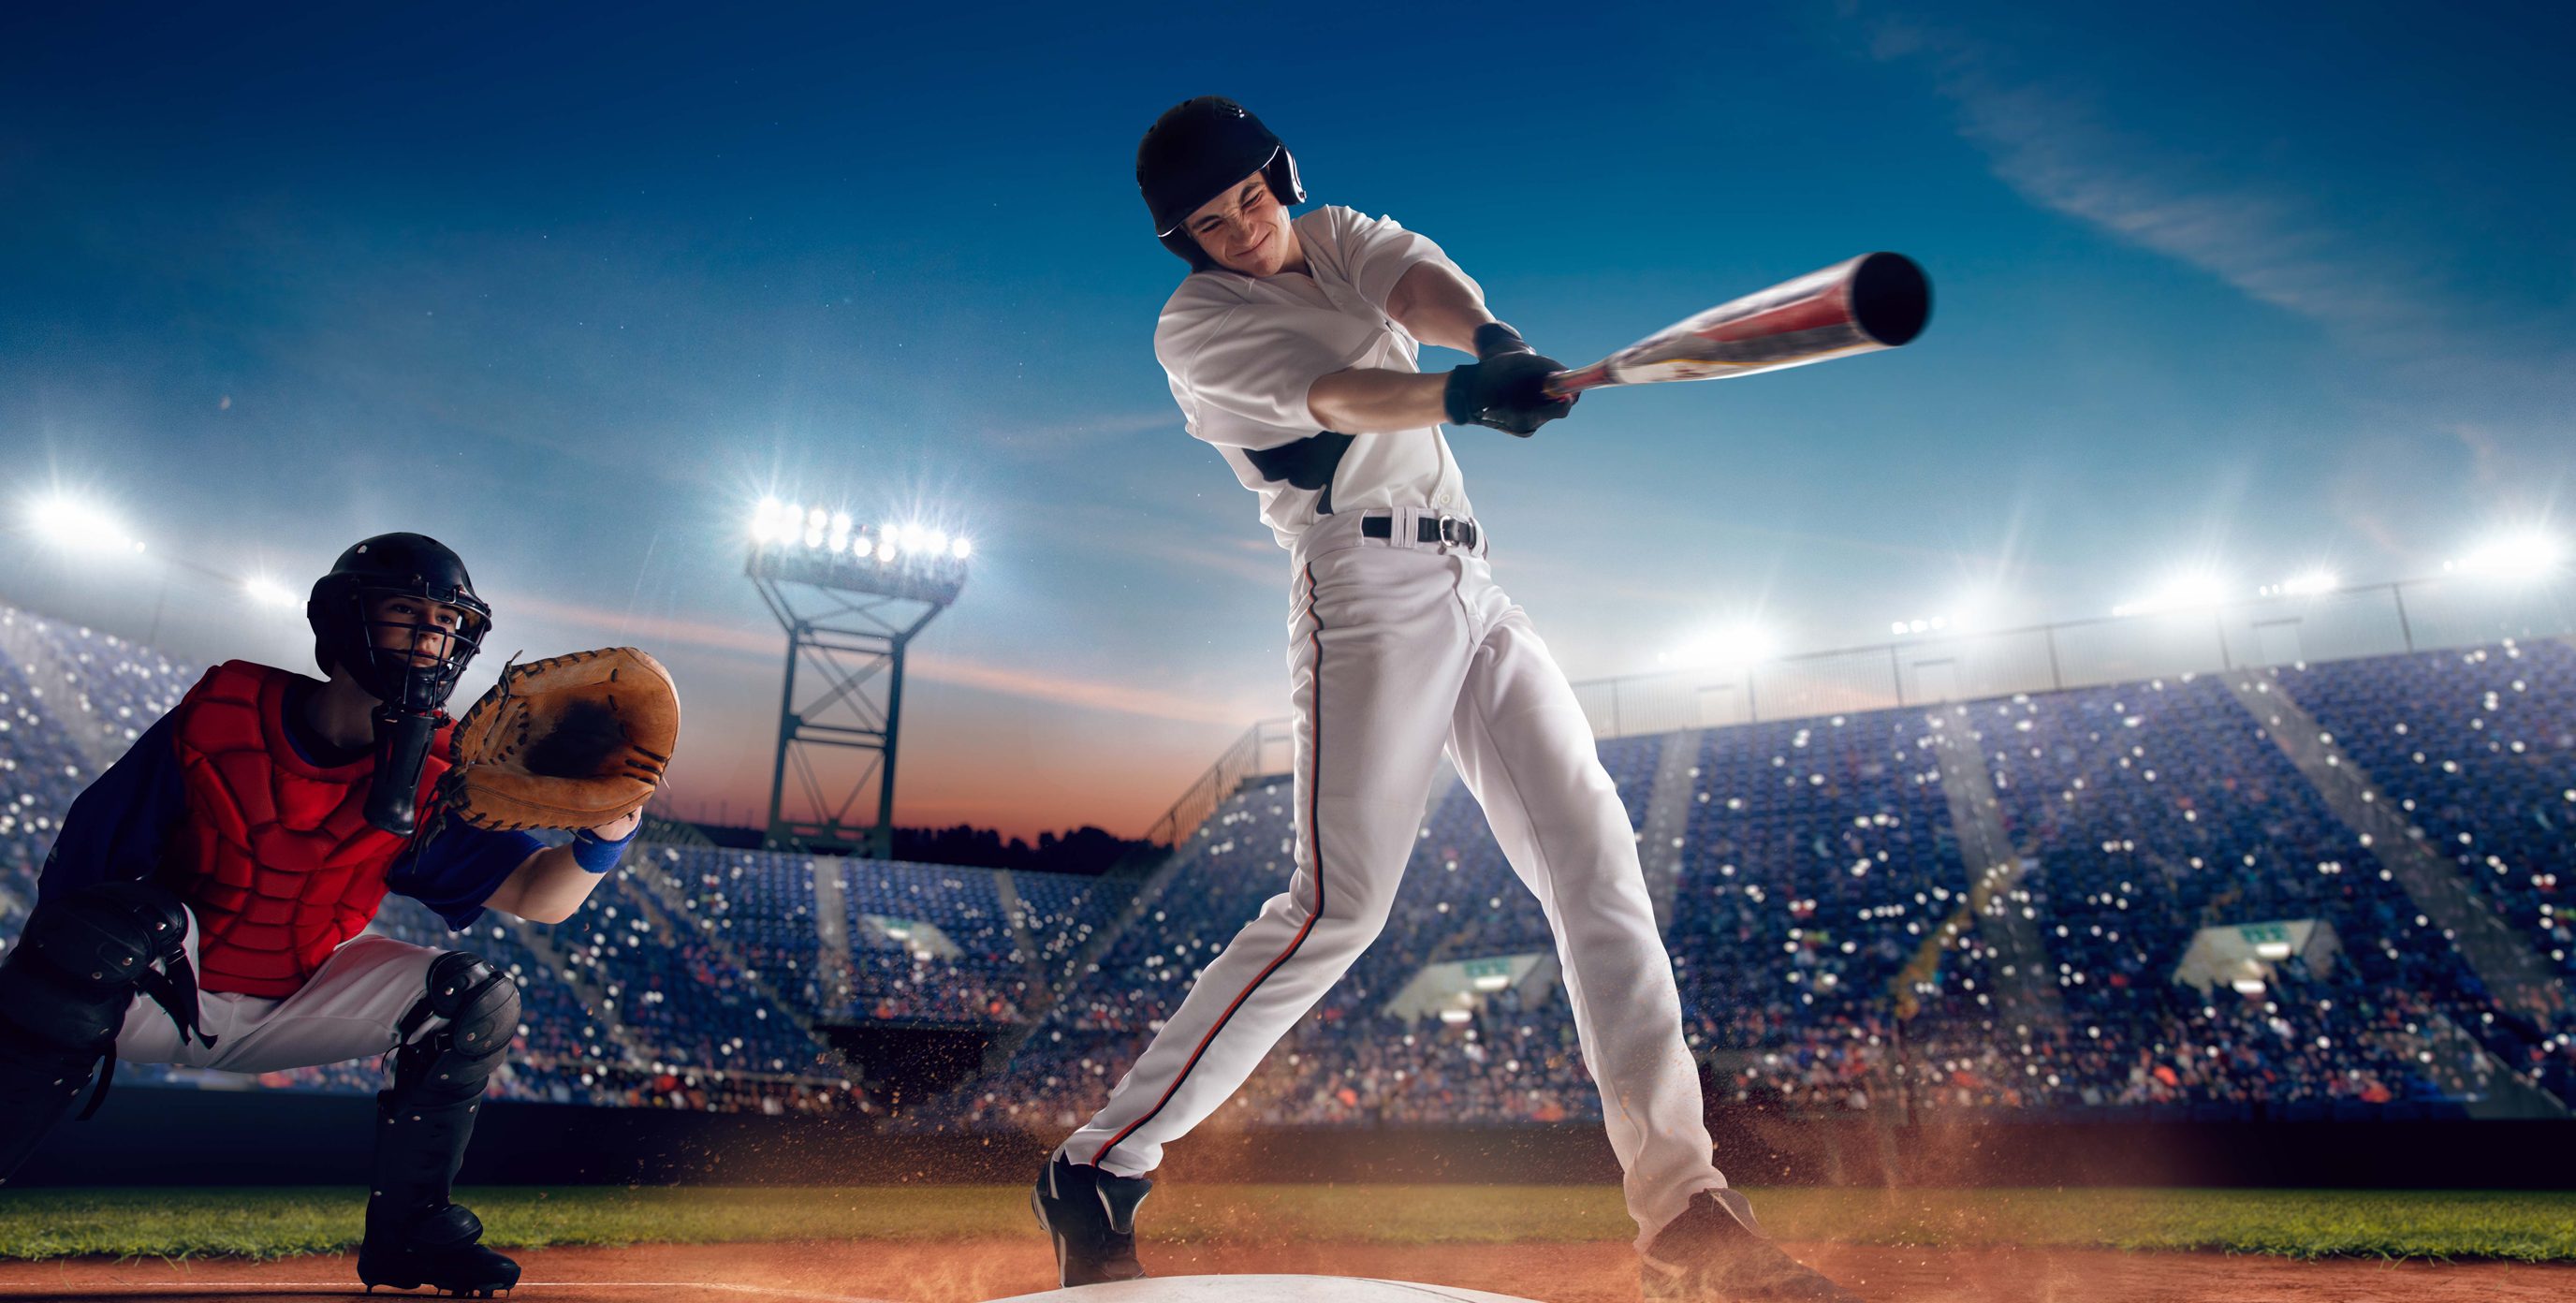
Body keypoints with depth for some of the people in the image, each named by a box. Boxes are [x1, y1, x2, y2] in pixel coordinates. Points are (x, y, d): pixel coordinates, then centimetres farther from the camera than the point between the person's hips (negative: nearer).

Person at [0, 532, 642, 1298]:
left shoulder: (432, 780, -11)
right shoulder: (218, 718, -17)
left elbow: (538, 896, -18)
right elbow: (78, 868, -12)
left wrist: (604, 836, -39)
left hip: (290, 1007, 3)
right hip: (155, 994, -3)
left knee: (480, 999, -11)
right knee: (123, 919, -34)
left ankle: (406, 1231, 2)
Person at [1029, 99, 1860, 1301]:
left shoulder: (1339, 240, 18)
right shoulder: (1195, 329, -1)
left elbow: (1419, 285, -6)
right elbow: (1331, 395, -21)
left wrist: (1486, 335, -29)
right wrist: (1459, 393, -41)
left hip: (1469, 594, 7)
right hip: (1367, 591, -7)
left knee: (1594, 857, -4)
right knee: (1340, 900, -19)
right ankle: (1097, 1169, -10)